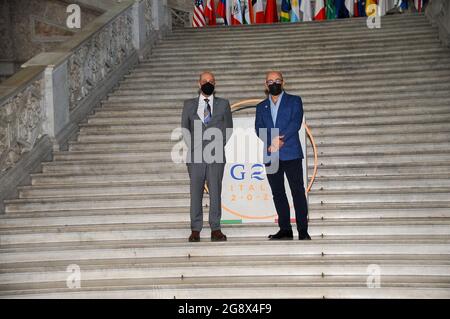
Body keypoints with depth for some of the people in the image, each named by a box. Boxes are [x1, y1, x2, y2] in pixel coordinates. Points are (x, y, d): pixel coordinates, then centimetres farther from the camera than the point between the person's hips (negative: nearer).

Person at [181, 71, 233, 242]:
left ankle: (215, 229, 1)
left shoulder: (223, 104, 13)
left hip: (216, 154, 0)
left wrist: (219, 145, 2)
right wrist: (192, 146, 2)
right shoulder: (189, 104, 13)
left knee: (215, 191, -2)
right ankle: (195, 230, 2)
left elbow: (228, 127, 12)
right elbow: (185, 127, 13)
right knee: (195, 192, -1)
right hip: (195, 155, 0)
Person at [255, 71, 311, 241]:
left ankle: (303, 231, -4)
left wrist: (280, 138, -18)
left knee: (298, 192, -6)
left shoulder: (294, 101, 9)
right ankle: (285, 230, 10)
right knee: (278, 193, 5)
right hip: (271, 156, 4)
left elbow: (296, 122, -6)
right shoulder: (261, 107, 18)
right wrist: (272, 142, -14)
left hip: (291, 154, -3)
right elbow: (259, 129, 4)